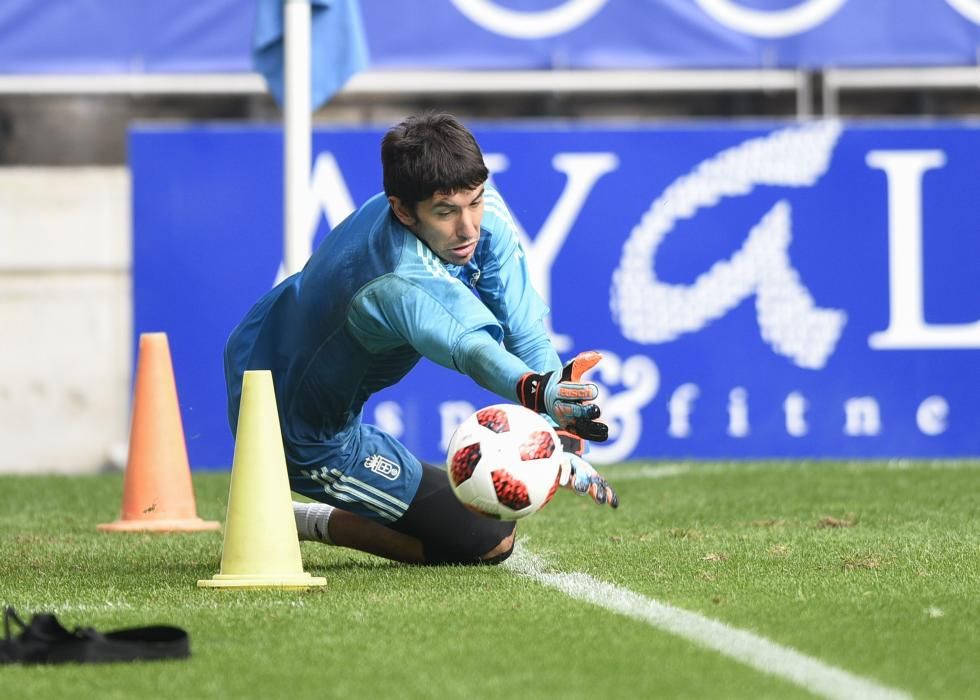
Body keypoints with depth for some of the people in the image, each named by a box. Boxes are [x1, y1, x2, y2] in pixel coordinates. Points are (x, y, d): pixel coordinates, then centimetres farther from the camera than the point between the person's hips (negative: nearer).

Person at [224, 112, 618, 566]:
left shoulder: (482, 210, -18)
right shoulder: (400, 285, -42)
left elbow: (524, 332, -17)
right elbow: (472, 350, -62)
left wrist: (561, 433, -28)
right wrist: (538, 392, -82)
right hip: (307, 437, -9)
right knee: (489, 542, -6)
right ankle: (306, 522, 5)